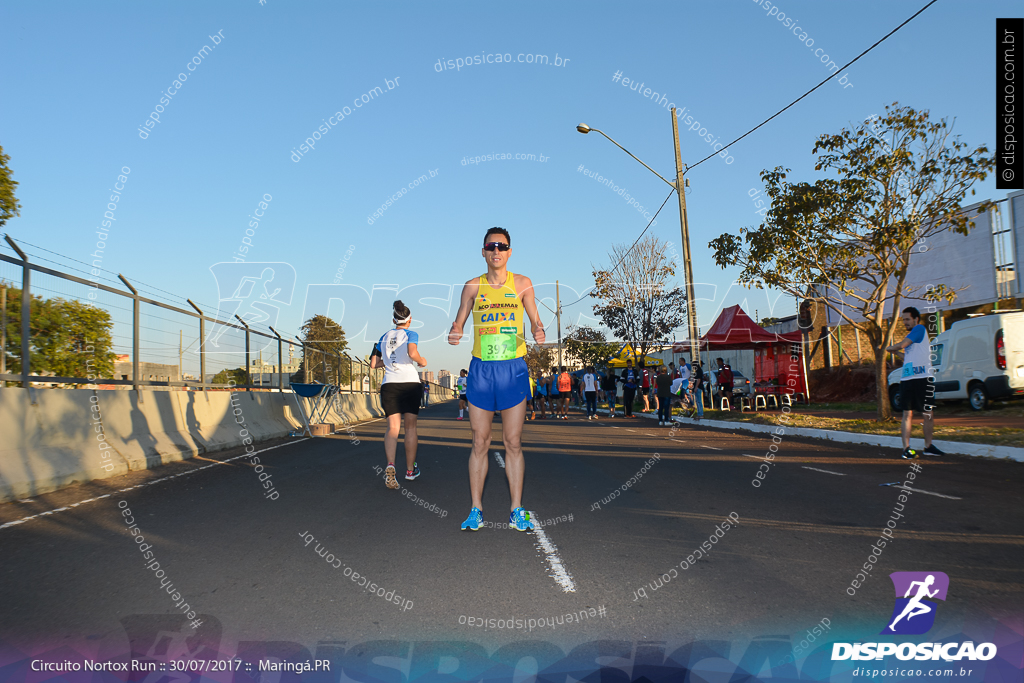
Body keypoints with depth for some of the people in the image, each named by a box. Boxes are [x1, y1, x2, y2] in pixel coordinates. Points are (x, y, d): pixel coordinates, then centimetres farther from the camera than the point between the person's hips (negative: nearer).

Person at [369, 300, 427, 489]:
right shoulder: (411, 334, 2)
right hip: (410, 382, -3)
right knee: (410, 426, 9)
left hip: (389, 385, 3)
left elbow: (373, 363, 16)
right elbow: (412, 353, -19)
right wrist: (421, 361, 1)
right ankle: (410, 470, 17)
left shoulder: (384, 337, 16)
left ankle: (390, 465, -29)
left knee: (393, 427, -4)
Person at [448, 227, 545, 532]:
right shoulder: (473, 286, 6)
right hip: (481, 369, 1)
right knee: (480, 442, 3)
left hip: (513, 369, 0)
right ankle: (476, 509, 13)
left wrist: (539, 332, -11)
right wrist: (453, 333, -12)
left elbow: (535, 320, 12)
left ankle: (517, 510, 11)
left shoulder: (522, 284, 5)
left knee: (513, 443, 2)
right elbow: (459, 322, 11)